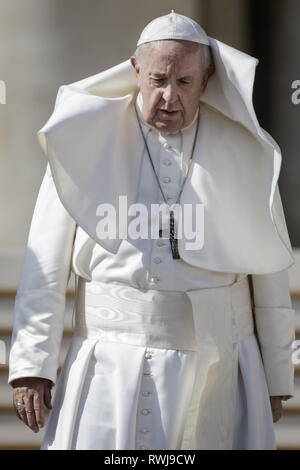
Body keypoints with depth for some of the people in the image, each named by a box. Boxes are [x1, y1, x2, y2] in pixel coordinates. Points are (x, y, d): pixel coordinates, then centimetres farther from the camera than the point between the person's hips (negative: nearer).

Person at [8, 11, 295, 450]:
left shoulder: (244, 150, 4)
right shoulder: (86, 141, 0)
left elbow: (269, 275, 9)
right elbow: (46, 262, 1)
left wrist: (276, 378, 10)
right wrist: (31, 363, -5)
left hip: (216, 363, 1)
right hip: (115, 364, -1)